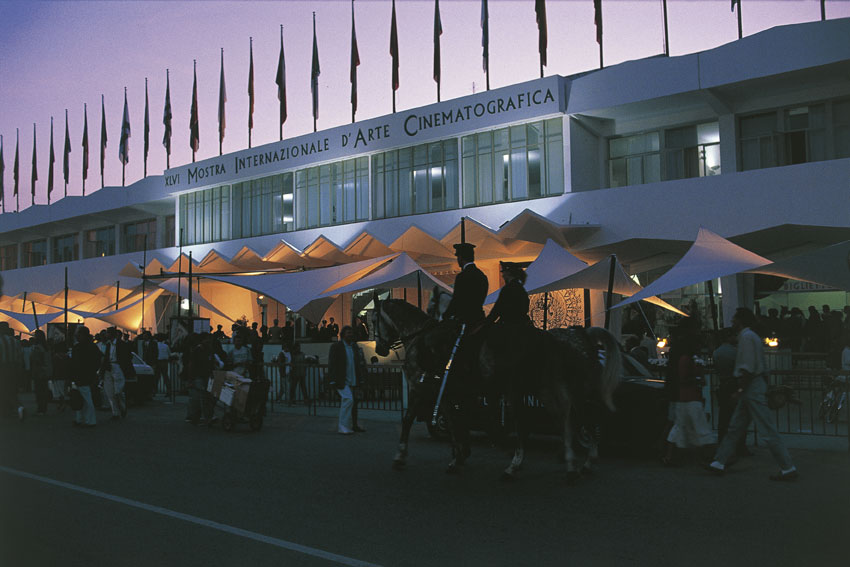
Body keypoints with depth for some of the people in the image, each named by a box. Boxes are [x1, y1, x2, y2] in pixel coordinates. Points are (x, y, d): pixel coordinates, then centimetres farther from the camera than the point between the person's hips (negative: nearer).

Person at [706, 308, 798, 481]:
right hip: (752, 388, 11)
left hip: (752, 387, -11)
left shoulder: (746, 337, -14)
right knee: (734, 428, 12)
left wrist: (740, 389, -16)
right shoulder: (750, 336, 16)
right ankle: (719, 463, 17)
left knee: (767, 431, -7)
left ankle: (788, 468, -1)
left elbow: (748, 368, -20)